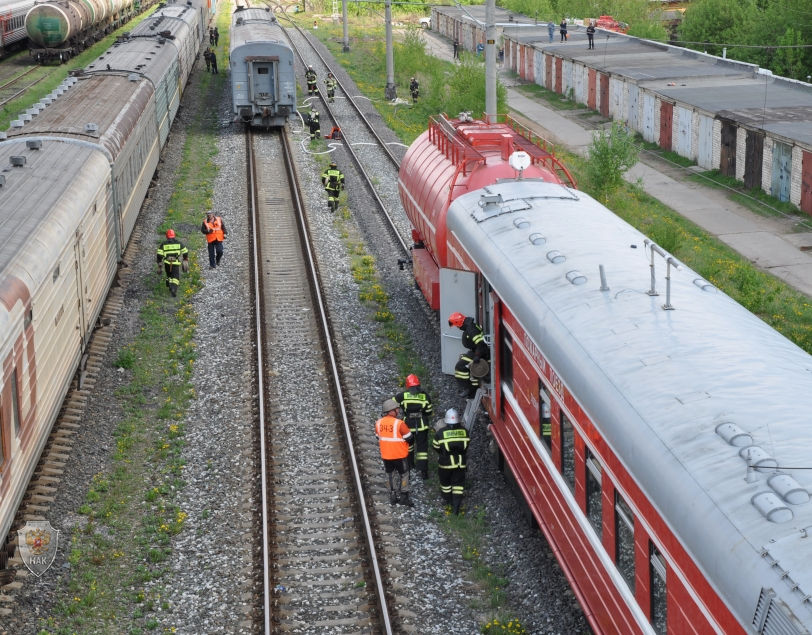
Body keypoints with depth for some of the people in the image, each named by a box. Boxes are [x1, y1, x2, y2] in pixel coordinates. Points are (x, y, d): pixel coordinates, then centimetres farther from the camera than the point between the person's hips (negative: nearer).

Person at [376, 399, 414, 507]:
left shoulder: (378, 423, -5)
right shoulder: (399, 424, -23)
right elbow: (410, 439, -15)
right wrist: (404, 444, 7)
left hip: (385, 455, 5)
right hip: (399, 455, -5)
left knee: (390, 474, 19)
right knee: (403, 474, 11)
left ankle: (393, 497, 26)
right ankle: (403, 497, 14)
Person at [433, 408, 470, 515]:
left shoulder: (440, 433, -16)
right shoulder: (464, 431, -8)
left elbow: (436, 447, -4)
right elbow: (466, 447, 5)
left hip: (445, 463, -1)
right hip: (460, 463, 1)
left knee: (445, 482, 21)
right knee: (458, 483, 8)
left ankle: (448, 500, 37)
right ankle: (456, 505, 0)